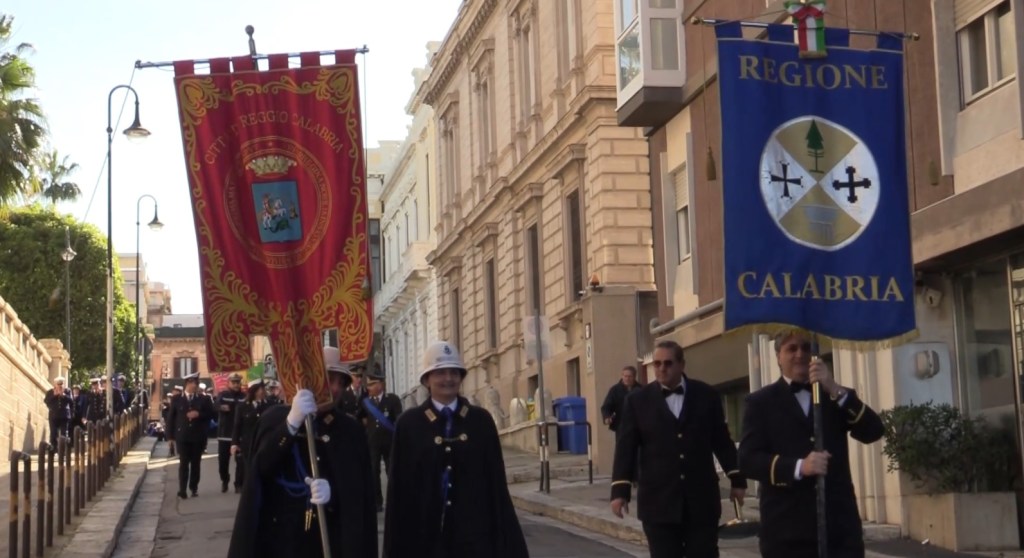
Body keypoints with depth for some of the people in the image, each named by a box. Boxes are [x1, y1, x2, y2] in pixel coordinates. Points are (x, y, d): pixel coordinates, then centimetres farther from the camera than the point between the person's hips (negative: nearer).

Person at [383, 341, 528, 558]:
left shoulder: (481, 420, 5)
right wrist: (398, 540, -3)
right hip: (426, 533, -1)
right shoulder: (409, 424, 1)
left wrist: (506, 539, 2)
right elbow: (399, 484, 1)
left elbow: (495, 479, 4)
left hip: (474, 531, 1)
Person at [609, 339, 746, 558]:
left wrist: (737, 479, 10)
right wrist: (620, 490, -7)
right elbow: (626, 448, 1)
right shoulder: (637, 401, 3)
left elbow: (722, 441, 10)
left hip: (702, 498, 1)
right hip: (659, 500, -1)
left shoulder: (706, 395, 6)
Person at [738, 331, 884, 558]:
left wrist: (835, 389, -11)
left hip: (840, 526, 2)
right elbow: (748, 460, -4)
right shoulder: (761, 401, 7)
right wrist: (798, 467, -20)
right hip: (787, 530, -2)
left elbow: (873, 432, 0)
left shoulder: (835, 396, 17)